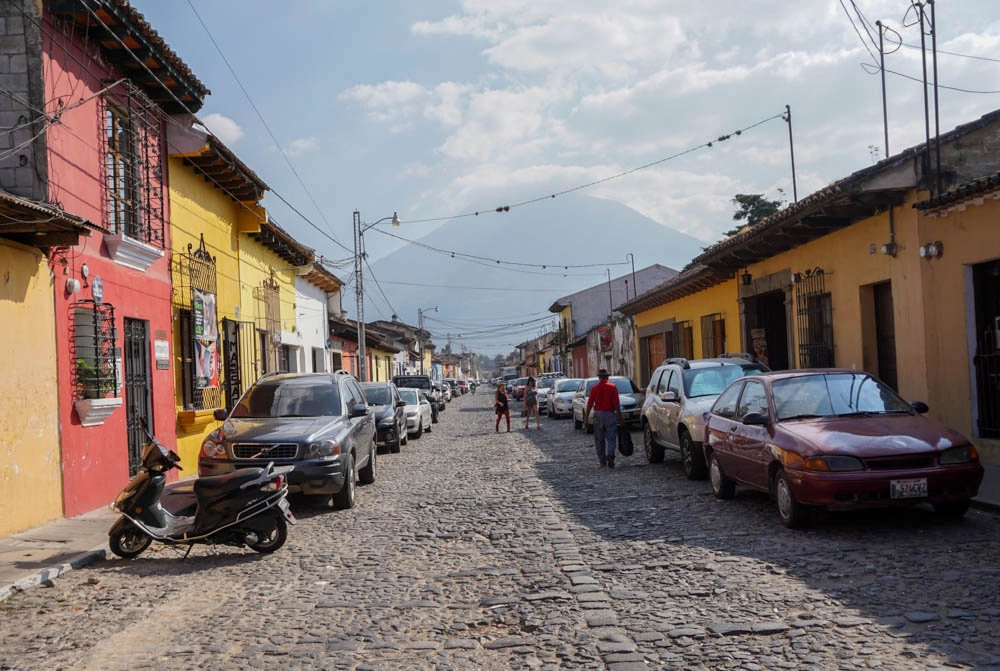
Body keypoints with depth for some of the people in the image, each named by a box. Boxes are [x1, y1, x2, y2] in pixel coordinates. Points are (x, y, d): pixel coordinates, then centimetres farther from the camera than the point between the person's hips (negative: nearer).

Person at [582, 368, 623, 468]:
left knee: (599, 440, 10)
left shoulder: (594, 388, 0)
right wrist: (620, 418, 1)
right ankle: (610, 455, -19)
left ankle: (602, 461, 13)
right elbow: (616, 405, -7)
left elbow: (589, 405, -2)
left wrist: (586, 419, 3)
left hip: (598, 415, 1)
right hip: (610, 415, -1)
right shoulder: (612, 387, -3)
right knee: (611, 438, 3)